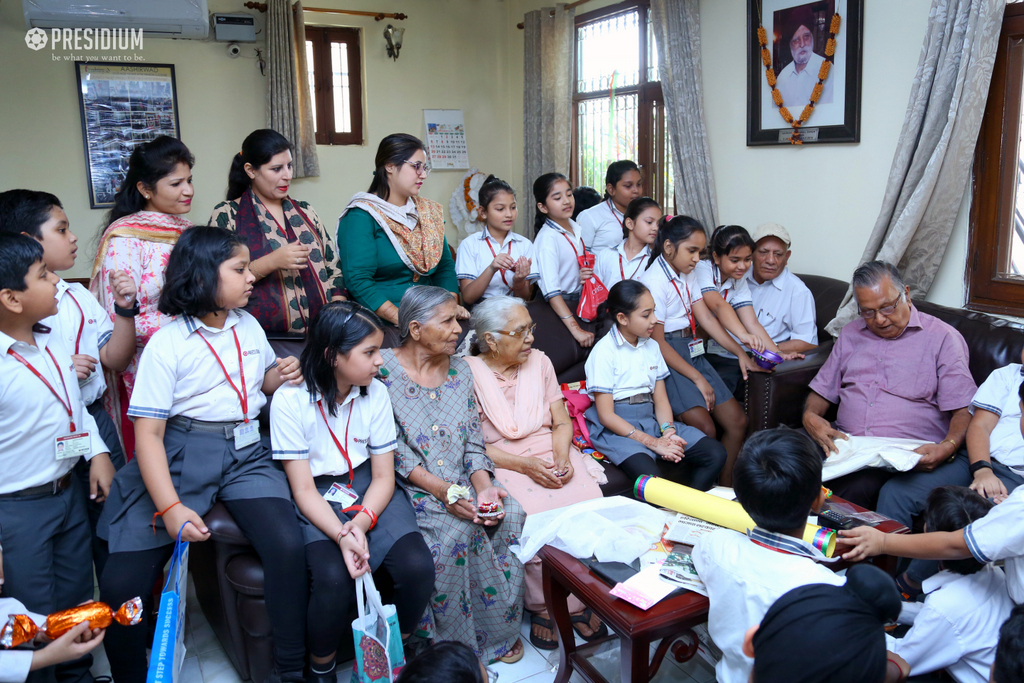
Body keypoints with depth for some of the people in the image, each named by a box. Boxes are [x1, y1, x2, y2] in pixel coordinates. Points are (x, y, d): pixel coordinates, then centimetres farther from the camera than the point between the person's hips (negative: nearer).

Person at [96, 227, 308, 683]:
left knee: (288, 548, -24)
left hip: (245, 453, 3)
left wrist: (281, 376, 5)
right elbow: (148, 434, -10)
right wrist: (170, 508, -23)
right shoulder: (167, 344, -5)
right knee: (120, 585, -14)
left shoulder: (248, 326, 12)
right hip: (181, 455, -3)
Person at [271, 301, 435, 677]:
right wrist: (341, 536, -29)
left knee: (417, 565, -20)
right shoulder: (290, 400, -15)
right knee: (334, 576, -29)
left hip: (368, 489, 3)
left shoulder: (375, 393, -5)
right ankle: (321, 667, 3)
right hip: (318, 497, -3)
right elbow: (304, 489, -14)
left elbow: (383, 476, -3)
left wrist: (361, 523, -21)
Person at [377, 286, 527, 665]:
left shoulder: (460, 371, 11)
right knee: (456, 529, -30)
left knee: (513, 513, -19)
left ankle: (500, 629, 0)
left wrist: (484, 486, -12)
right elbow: (392, 450, -12)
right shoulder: (383, 370, -8)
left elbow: (474, 442, 8)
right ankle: (458, 644, -9)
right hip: (413, 487, -5)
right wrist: (445, 491, -21)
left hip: (464, 481, 5)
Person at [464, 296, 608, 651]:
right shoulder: (469, 374, -5)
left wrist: (562, 456, -10)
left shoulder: (539, 361, 10)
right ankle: (544, 604, -6)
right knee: (535, 519, -30)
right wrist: (524, 465, -17)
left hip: (552, 455, 4)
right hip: (502, 463, -4)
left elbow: (562, 422, 11)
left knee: (589, 503, -24)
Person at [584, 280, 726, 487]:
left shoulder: (651, 346, 12)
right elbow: (606, 415, -12)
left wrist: (668, 431, -11)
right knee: (649, 476, -36)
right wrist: (652, 442, -17)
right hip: (615, 428, -7)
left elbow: (660, 399, 10)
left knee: (716, 453, -11)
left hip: (650, 420, 7)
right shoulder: (604, 352, -9)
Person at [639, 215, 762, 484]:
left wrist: (740, 353, 3)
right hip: (666, 358, -9)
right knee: (705, 428, -22)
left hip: (692, 351, 9)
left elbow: (706, 317, 12)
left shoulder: (687, 274, 13)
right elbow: (657, 342, -16)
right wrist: (697, 379, -15)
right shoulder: (654, 282, -14)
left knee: (737, 421, 1)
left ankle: (725, 487, 14)